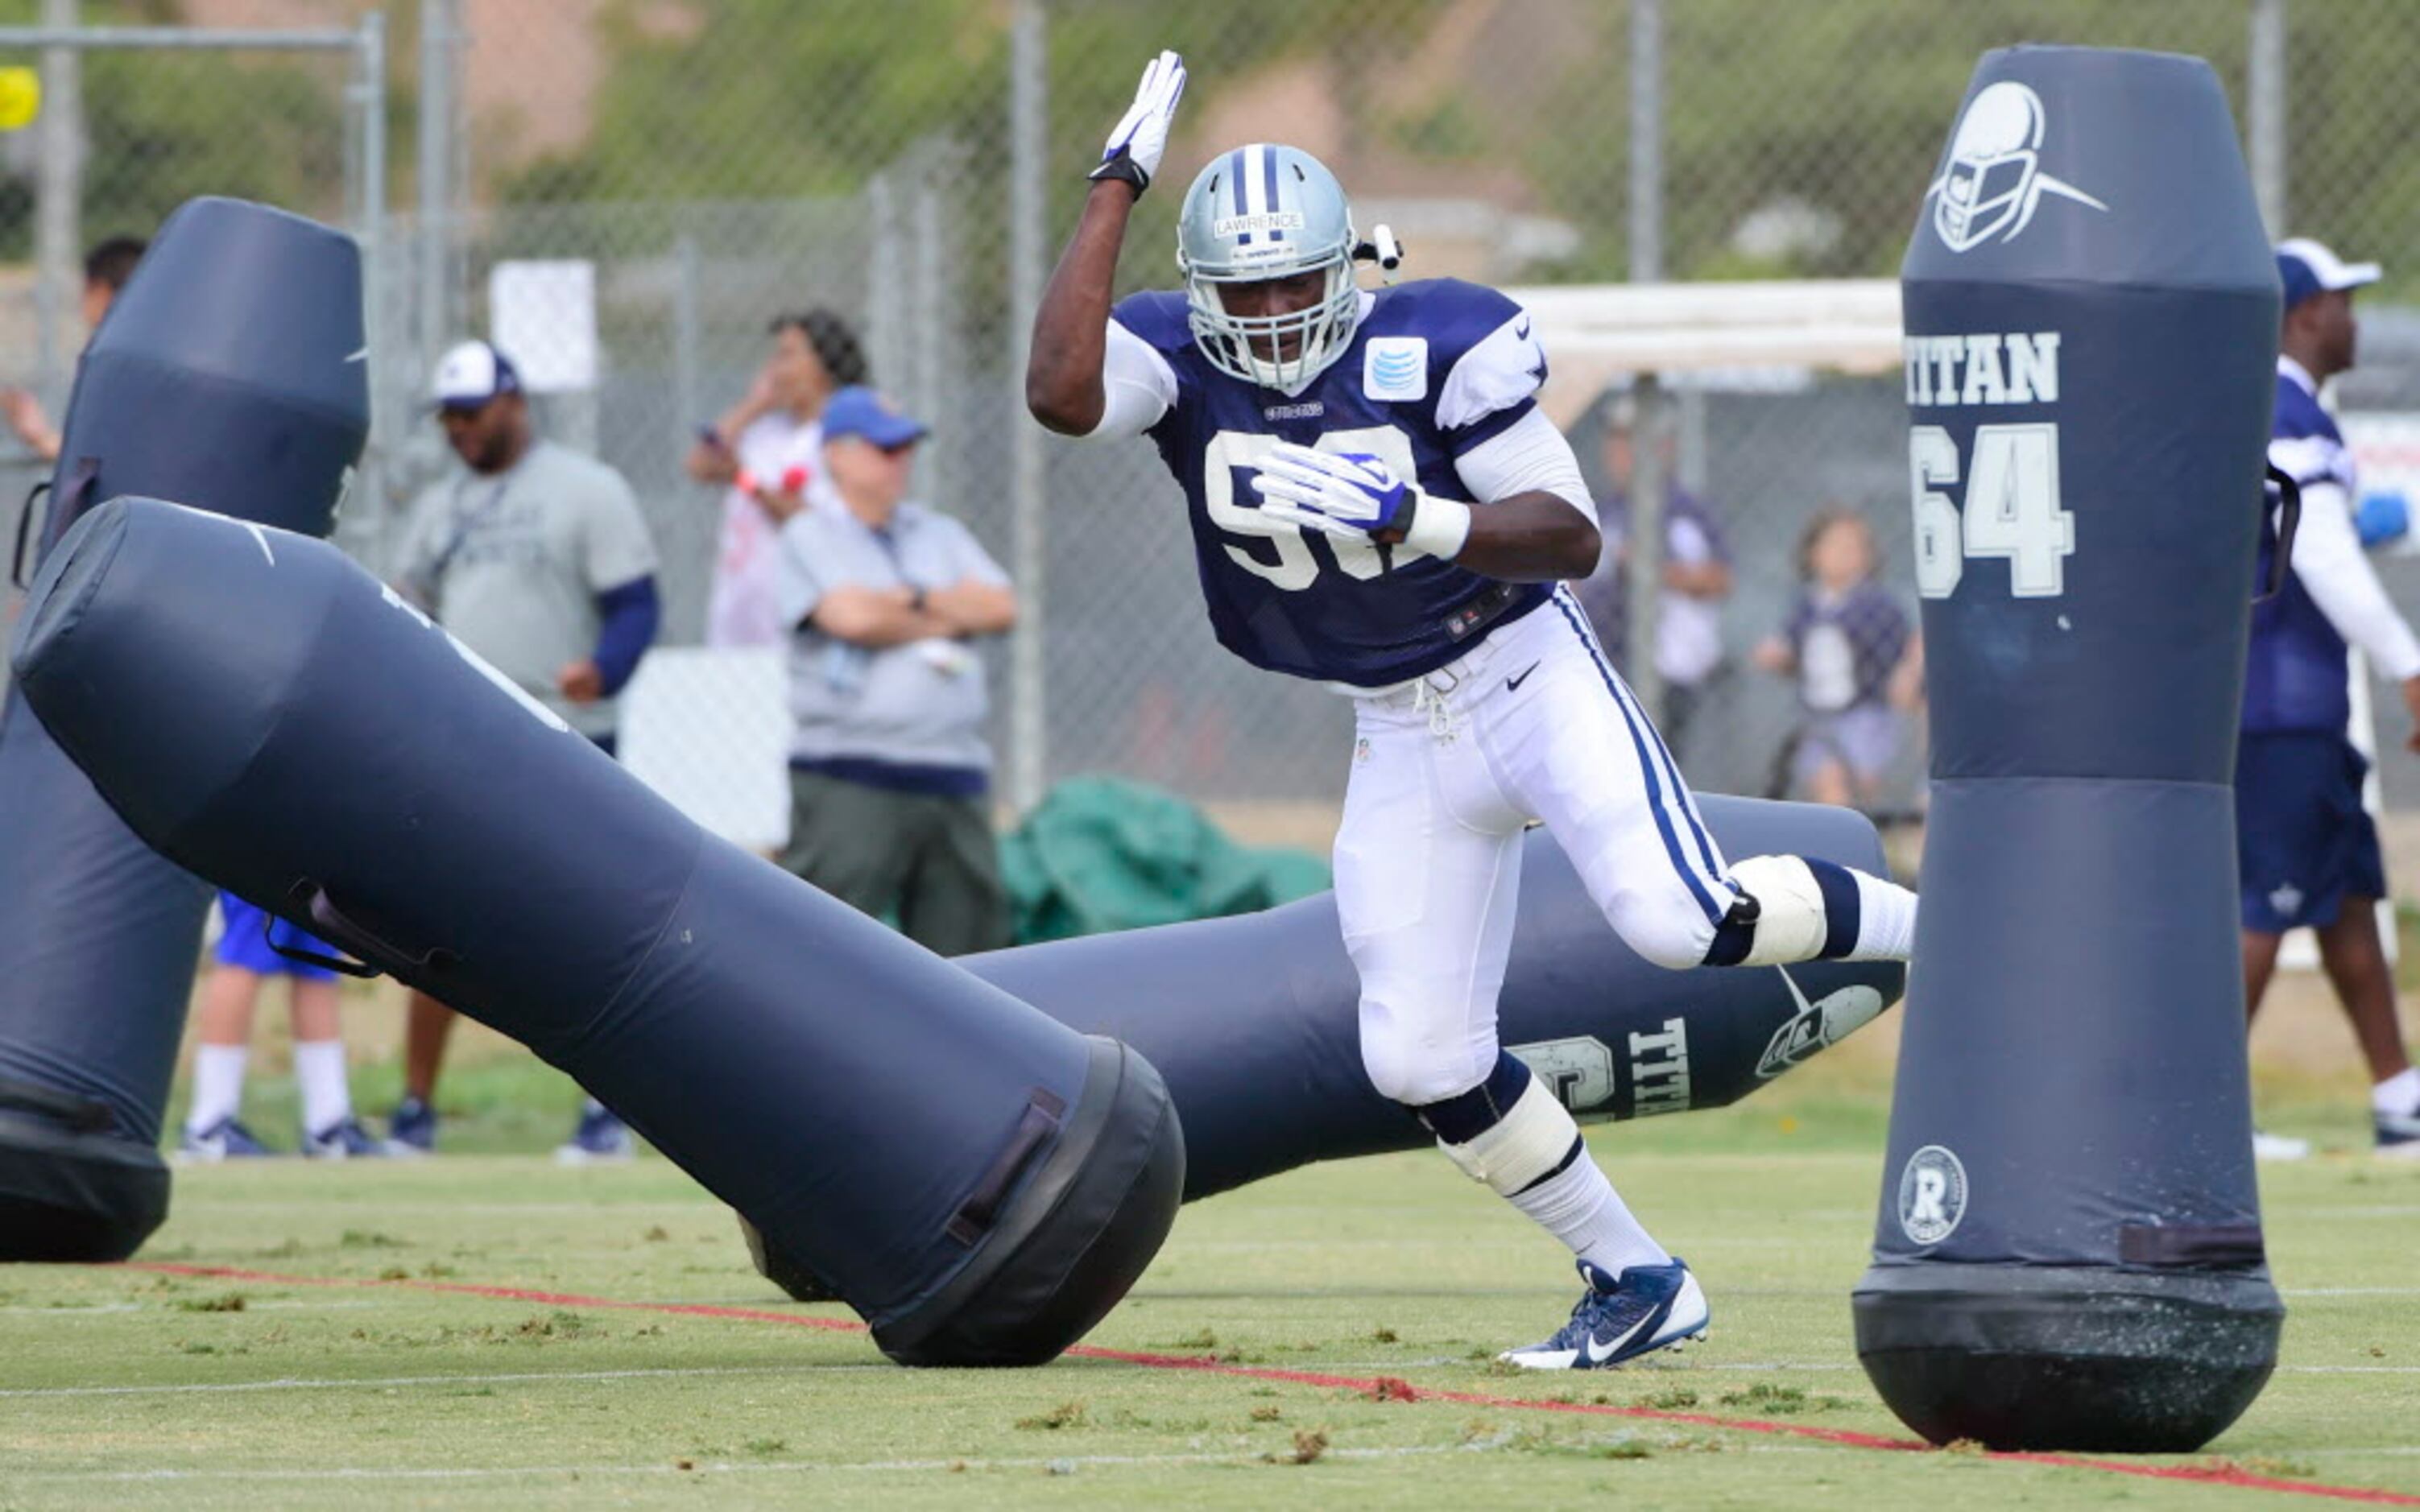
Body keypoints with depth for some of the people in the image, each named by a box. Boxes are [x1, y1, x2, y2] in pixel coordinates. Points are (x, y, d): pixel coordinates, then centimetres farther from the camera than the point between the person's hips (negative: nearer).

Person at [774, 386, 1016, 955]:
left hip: (955, 780, 6)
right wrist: (950, 618, 0)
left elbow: (1000, 608, 5)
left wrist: (912, 599, -5)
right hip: (849, 780, -6)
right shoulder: (810, 535, 3)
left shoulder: (940, 534, 19)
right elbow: (853, 618, -13)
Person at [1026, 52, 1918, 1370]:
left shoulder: (1433, 346, -17)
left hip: (1528, 671, -4)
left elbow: (1572, 536, -18)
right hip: (1403, 740, 4)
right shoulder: (1180, 362, -9)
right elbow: (1060, 392, -32)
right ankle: (1636, 1284, 17)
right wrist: (1118, 185, -26)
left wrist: (1409, 517, -35)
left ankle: (1938, 929, -1)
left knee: (1680, 922, -27)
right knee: (1420, 1061, 1)